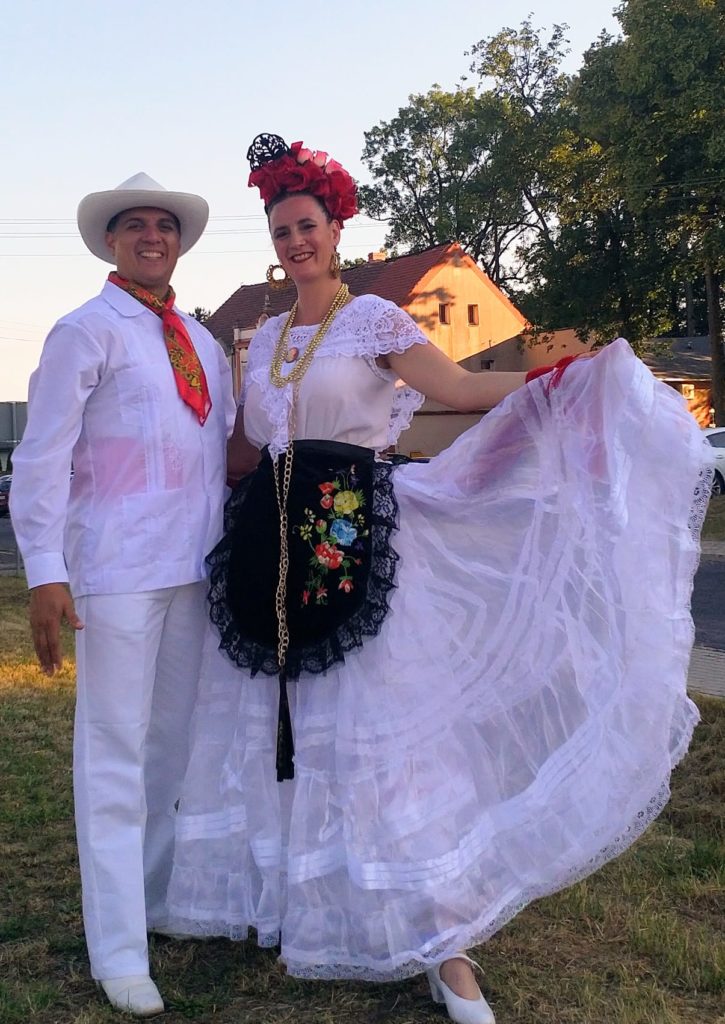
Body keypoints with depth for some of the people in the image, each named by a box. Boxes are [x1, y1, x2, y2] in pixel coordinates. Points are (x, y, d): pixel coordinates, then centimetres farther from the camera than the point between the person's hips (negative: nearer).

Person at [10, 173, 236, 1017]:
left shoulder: (201, 342, 16)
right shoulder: (86, 332, -3)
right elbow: (43, 457, -9)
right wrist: (44, 572, -16)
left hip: (196, 564, 6)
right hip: (118, 563, -6)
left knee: (175, 741, 13)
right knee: (116, 749, -2)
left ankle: (157, 898, 29)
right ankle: (118, 953, 7)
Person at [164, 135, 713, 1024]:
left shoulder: (371, 319, 0)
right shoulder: (265, 338, 16)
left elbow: (461, 390, -10)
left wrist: (562, 374, -19)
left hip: (355, 542, -5)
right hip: (269, 545, 6)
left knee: (378, 728, -6)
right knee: (277, 725, 9)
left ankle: (442, 947, 4)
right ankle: (282, 896, 28)